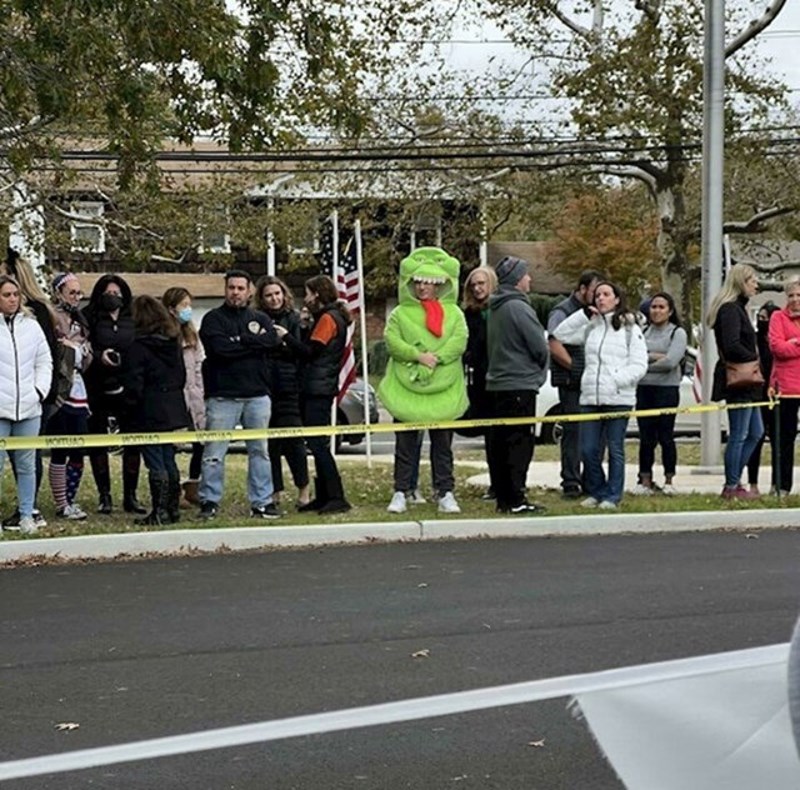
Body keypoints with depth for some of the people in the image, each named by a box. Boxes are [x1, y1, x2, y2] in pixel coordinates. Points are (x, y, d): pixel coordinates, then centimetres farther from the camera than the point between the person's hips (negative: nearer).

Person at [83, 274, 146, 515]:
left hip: (128, 390, 2)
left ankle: (130, 496, 12)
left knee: (132, 442, 3)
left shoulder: (134, 320, 9)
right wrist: (99, 357, -23)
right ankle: (104, 495, 12)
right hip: (98, 390, -2)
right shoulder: (90, 319, 1)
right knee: (97, 443, 2)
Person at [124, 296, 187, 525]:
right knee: (169, 460, 14)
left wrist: (131, 404, 0)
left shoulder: (138, 345, -13)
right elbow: (182, 375, 15)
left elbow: (134, 383, -13)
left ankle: (160, 512, -3)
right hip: (173, 409, 7)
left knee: (155, 463, -4)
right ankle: (173, 509, 18)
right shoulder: (174, 342, 9)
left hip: (149, 412, -7)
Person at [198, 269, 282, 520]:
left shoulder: (260, 319, 14)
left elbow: (272, 340, -6)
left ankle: (262, 502, 12)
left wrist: (240, 339, -10)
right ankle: (210, 501, 4)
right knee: (213, 453, -4)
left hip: (257, 395, 3)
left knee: (260, 451, 7)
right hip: (222, 396, -3)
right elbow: (219, 347, -13)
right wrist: (254, 343, -6)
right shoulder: (213, 318, 4)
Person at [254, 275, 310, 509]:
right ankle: (275, 490, 12)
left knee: (292, 440, -5)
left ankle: (303, 487, 8)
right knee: (269, 442, 4)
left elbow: (305, 352, -2)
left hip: (288, 388, -2)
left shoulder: (293, 319, 6)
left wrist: (286, 337, -13)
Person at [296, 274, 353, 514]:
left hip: (319, 389, -10)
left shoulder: (328, 318, -11)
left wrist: (286, 336, -7)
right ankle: (323, 497, 14)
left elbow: (310, 351, -16)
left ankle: (336, 498, -14)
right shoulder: (332, 317, 20)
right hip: (317, 389, 10)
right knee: (317, 443, 11)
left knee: (317, 443, -12)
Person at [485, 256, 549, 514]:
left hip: (497, 383, 9)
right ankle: (515, 499, -6)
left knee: (499, 442, 9)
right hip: (520, 384, -9)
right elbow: (540, 347, -13)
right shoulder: (518, 308, -14)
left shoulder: (495, 309, 14)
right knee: (519, 442, -6)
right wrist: (541, 368, 8)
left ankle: (503, 497, 14)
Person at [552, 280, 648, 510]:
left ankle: (612, 496, 8)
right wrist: (584, 314, 5)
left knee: (615, 449, 1)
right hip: (590, 397, 4)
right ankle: (596, 492, 17)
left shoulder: (630, 328, 3)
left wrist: (618, 381, -17)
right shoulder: (590, 326, 16)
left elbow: (639, 365, -3)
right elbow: (560, 335, 10)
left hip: (619, 398, -4)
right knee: (589, 450, 4)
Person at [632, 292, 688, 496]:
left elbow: (671, 362, -12)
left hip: (667, 389, -4)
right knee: (646, 437, 3)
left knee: (665, 436, -1)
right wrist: (656, 357, -11)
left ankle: (669, 481, 8)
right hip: (644, 389, 4)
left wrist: (645, 363, -5)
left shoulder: (678, 333, 1)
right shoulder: (643, 332, 13)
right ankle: (645, 481, 8)